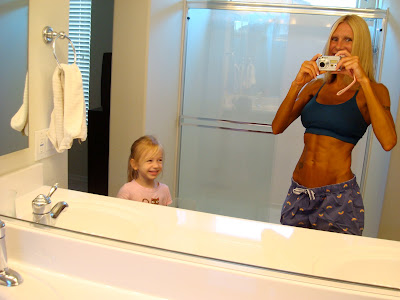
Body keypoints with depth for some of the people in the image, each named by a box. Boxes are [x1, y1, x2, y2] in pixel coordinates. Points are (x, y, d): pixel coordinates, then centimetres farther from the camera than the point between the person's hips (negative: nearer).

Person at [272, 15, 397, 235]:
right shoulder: (316, 86, 11)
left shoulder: (373, 91, -1)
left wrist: (363, 80, -20)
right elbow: (277, 127, 1)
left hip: (339, 198, -4)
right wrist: (298, 83, -10)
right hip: (298, 192, 4)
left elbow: (388, 142, -21)